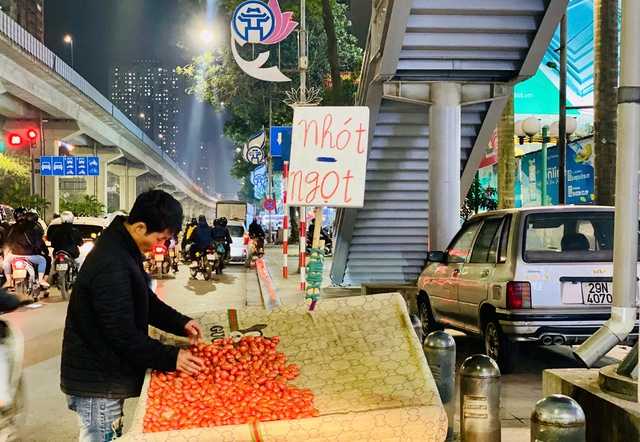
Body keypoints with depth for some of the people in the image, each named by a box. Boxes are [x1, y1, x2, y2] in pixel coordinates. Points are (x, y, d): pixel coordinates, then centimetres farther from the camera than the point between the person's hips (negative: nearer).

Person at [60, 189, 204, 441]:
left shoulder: (122, 248, 4)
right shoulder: (111, 265, -28)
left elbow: (145, 301, 16)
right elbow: (124, 335, -27)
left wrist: (180, 324, 5)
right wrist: (170, 358, -19)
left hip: (102, 376, 10)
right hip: (97, 382, -10)